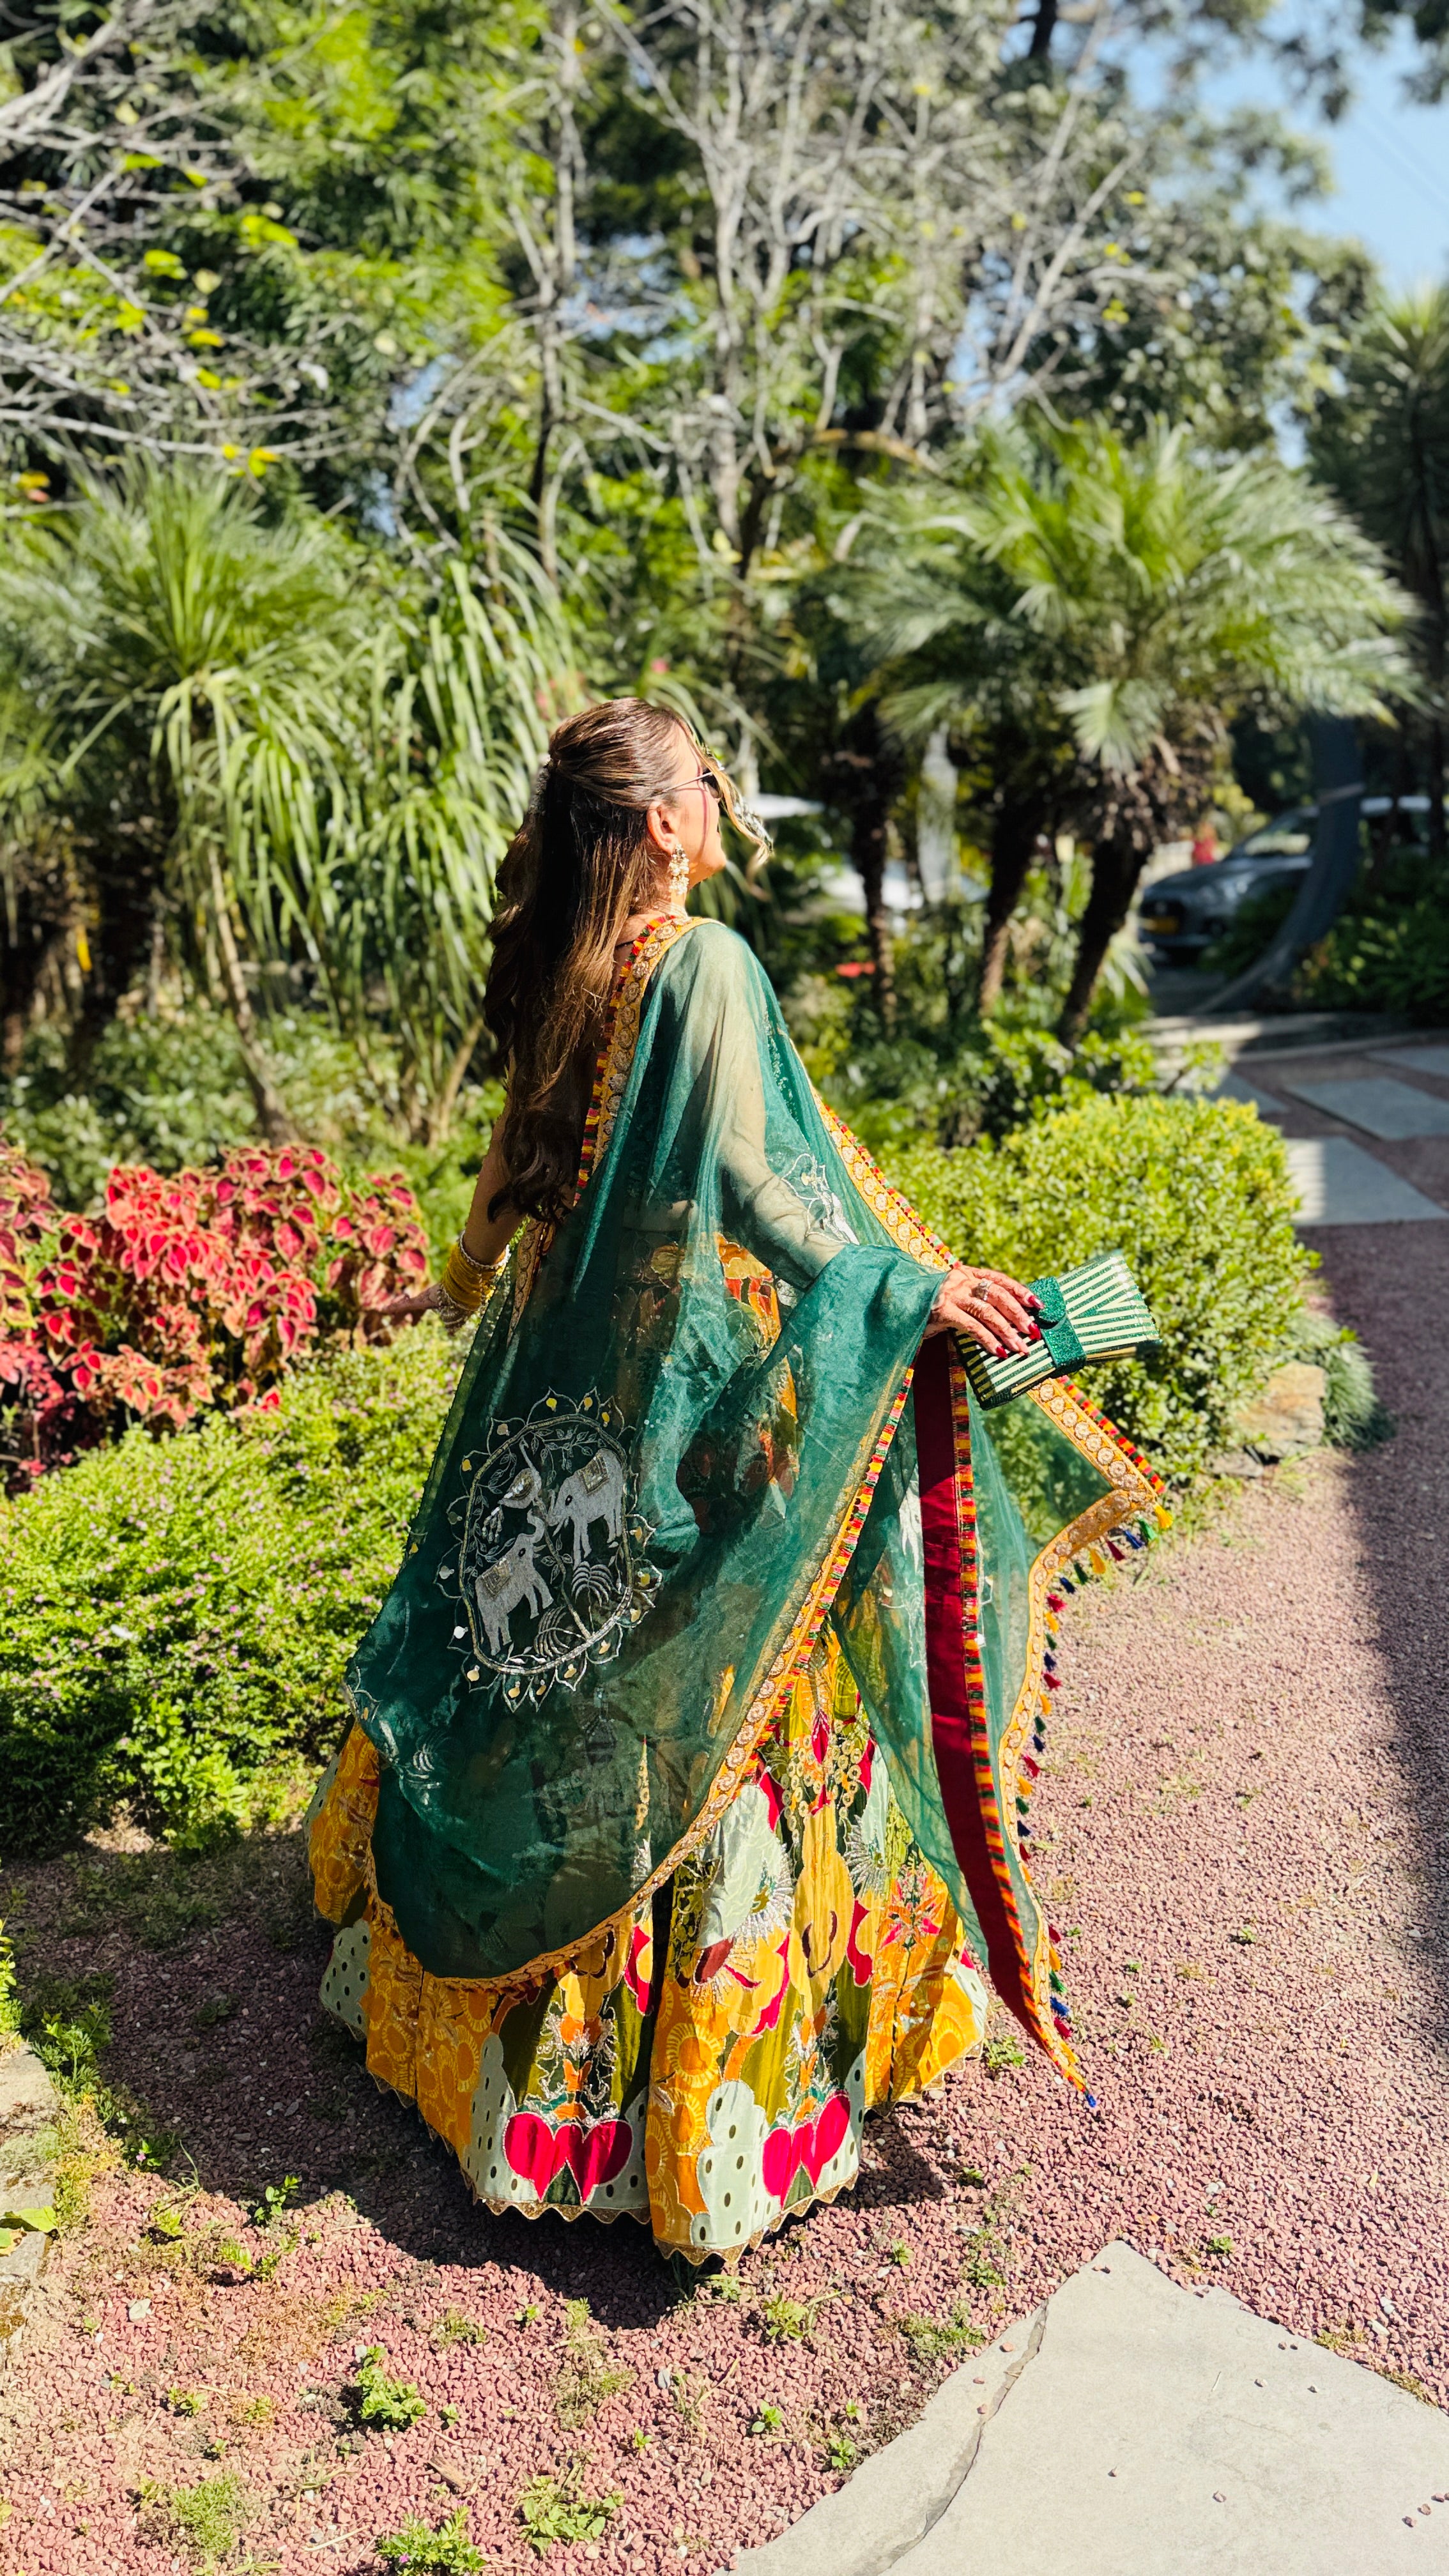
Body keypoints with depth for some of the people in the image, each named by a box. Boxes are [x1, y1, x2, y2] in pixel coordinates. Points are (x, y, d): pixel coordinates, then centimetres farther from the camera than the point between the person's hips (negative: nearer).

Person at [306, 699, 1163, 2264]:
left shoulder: (561, 977, 7)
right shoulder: (704, 968, -17)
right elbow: (755, 1181, -23)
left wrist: (465, 1288, 33)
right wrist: (911, 1288, -20)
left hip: (564, 1386, 8)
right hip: (687, 1391, -8)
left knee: (548, 1688, 21)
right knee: (689, 1718, 2)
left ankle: (457, 1995, 40)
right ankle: (693, 2097, 17)